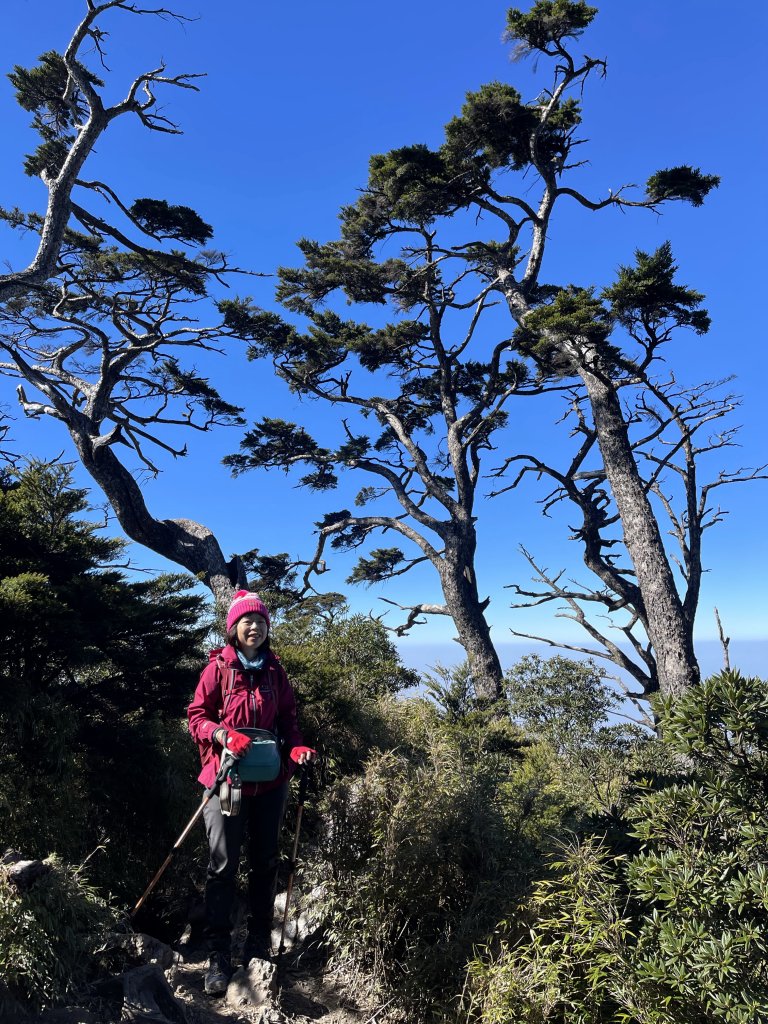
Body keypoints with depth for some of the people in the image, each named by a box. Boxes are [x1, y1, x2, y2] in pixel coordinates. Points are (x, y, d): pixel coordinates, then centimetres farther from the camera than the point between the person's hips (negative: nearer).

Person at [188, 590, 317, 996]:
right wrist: (224, 735, -24)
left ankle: (258, 945, 31)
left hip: (270, 780, 4)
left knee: (265, 862, 14)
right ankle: (218, 955, 16)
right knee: (223, 865, 2)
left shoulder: (274, 671, 4)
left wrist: (297, 747, -9)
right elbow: (197, 717, -6)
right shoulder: (218, 668, -7)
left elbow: (288, 718, 8)